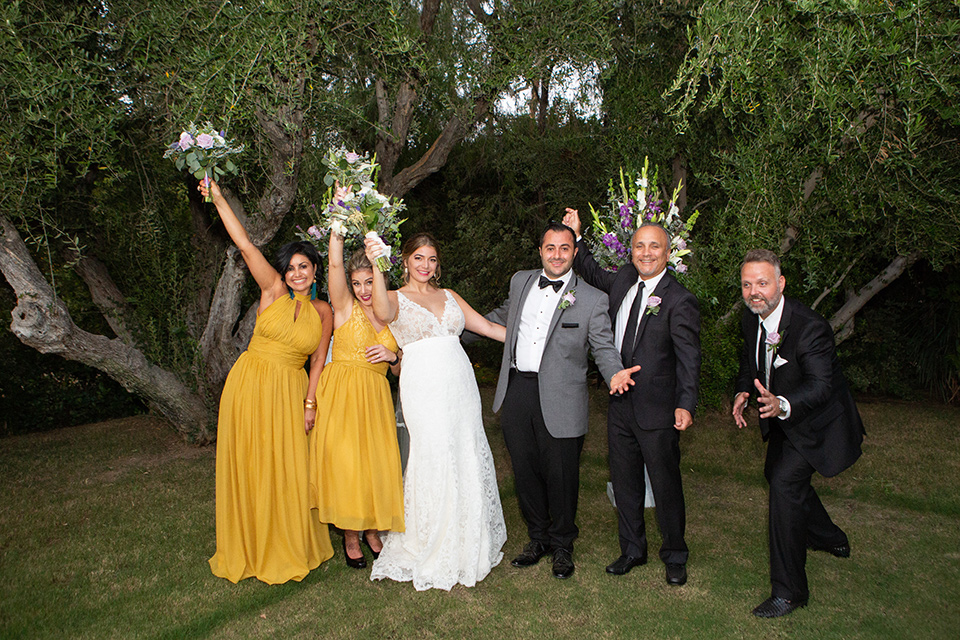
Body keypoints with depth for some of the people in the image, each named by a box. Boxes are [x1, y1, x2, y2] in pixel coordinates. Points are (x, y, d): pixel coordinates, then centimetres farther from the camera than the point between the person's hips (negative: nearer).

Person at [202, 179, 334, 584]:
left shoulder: (322, 312, 4)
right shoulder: (273, 292, -2)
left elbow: (318, 361, 4)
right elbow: (245, 246, -8)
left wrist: (310, 403, -2)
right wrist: (218, 199, -13)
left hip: (291, 392, 1)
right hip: (250, 384, -1)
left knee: (288, 471, 4)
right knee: (247, 467, 7)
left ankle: (291, 549, 24)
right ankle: (249, 549, 25)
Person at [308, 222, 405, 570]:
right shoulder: (345, 308, 0)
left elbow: (401, 371, 14)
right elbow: (334, 264, -16)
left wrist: (392, 356, -6)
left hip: (375, 399, 4)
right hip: (342, 395, -3)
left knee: (376, 462, 5)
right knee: (344, 462, -2)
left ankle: (372, 529, 27)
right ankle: (350, 536, 17)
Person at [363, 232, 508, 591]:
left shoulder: (448, 296, 18)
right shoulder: (397, 298, 3)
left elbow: (488, 327, 18)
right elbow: (383, 312, -22)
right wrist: (376, 266, -35)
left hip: (461, 385, 5)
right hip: (424, 389, -5)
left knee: (470, 461, 8)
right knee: (435, 464, -3)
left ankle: (468, 544, 28)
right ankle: (432, 551, 18)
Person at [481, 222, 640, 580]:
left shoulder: (592, 299, -3)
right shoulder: (520, 282, 9)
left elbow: (603, 347, -1)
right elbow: (502, 317, 26)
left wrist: (614, 374, -22)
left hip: (559, 400, -4)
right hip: (516, 391, 4)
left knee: (561, 474, 6)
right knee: (525, 470, 13)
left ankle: (562, 545, 30)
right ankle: (538, 538, 35)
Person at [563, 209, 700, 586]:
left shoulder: (679, 301, -13)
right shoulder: (624, 279, 4)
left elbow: (688, 357, -17)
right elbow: (595, 276, 25)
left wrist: (685, 404, -28)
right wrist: (576, 238, 14)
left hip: (657, 412, -6)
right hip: (620, 407, 6)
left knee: (666, 485, 9)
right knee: (624, 482, 17)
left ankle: (675, 557, 30)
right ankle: (632, 550, 36)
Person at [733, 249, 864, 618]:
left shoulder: (810, 327, -33)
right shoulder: (751, 319, -9)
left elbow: (821, 386, -36)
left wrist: (782, 405, -54)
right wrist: (743, 390, -11)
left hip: (817, 420, -9)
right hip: (783, 418, 9)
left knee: (785, 482, -21)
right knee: (776, 474, 23)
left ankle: (789, 592, -8)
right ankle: (831, 539, 53)